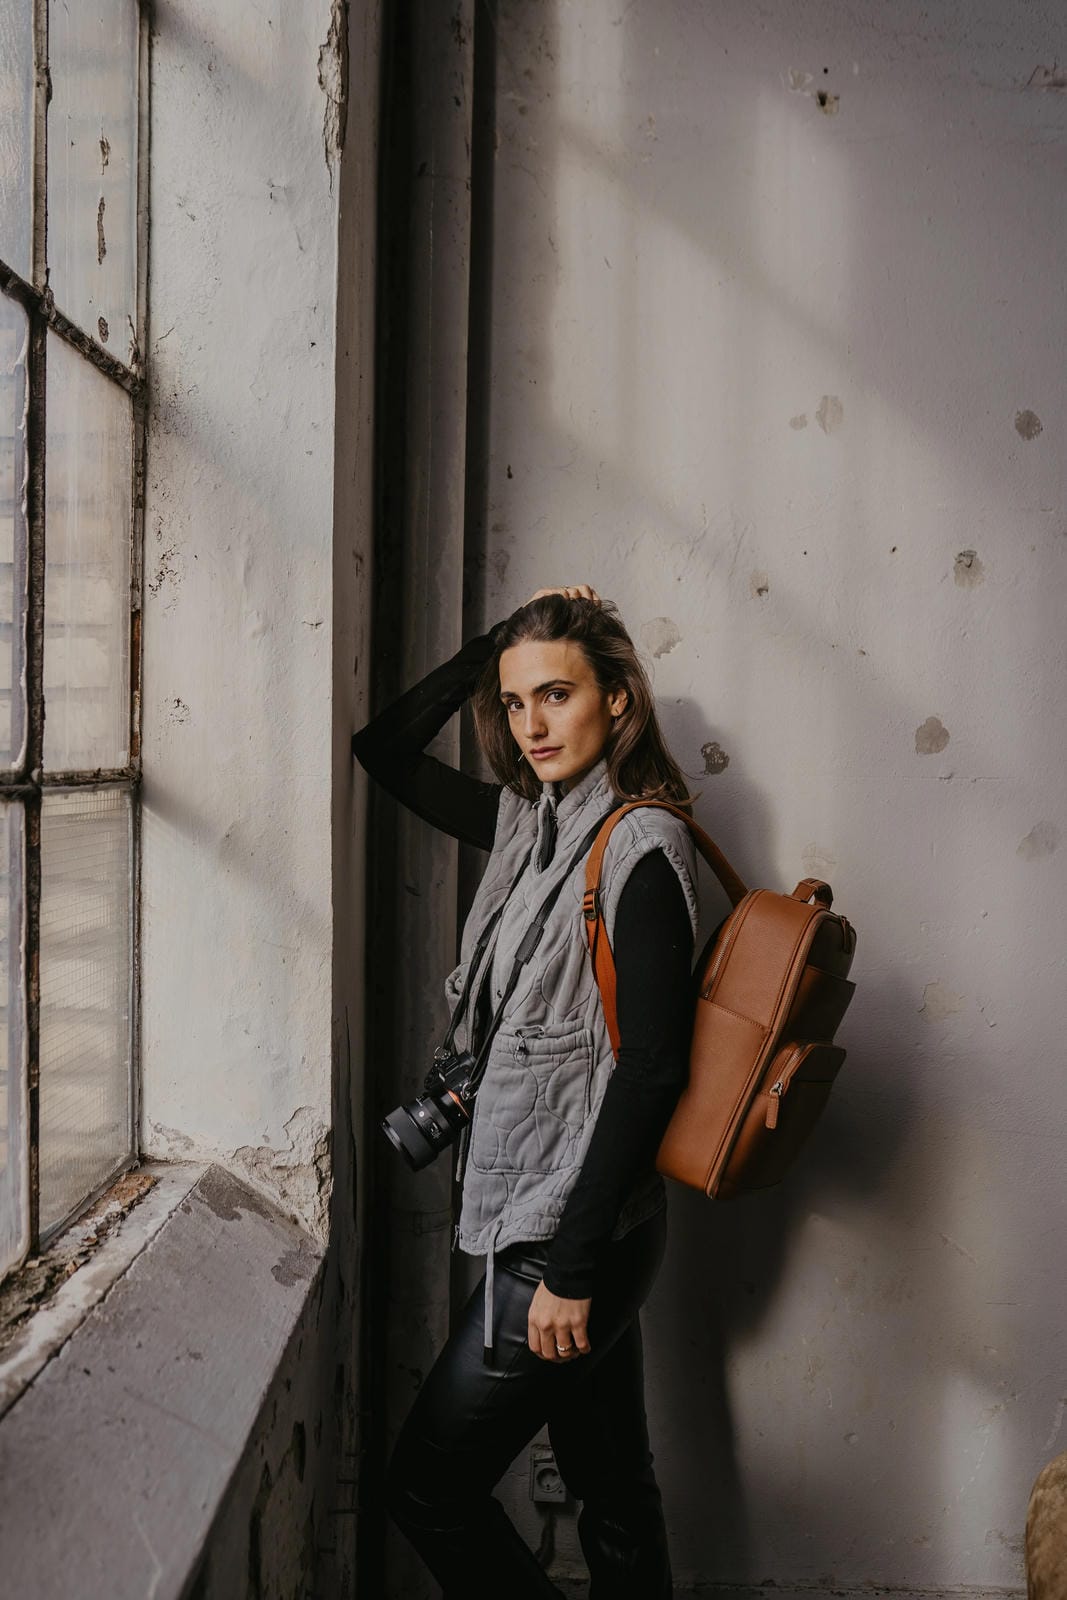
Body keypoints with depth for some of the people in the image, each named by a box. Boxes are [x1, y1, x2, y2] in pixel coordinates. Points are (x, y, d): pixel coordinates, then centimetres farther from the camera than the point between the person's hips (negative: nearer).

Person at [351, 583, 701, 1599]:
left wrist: (571, 1266, -19)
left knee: (429, 1484, 4)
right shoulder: (531, 822, 7)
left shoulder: (641, 846, -16)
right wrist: (494, 645, 5)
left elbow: (651, 1067, -20)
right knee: (613, 1486, 19)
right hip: (544, 1218, 7)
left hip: (579, 1228, -7)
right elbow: (387, 753, 15)